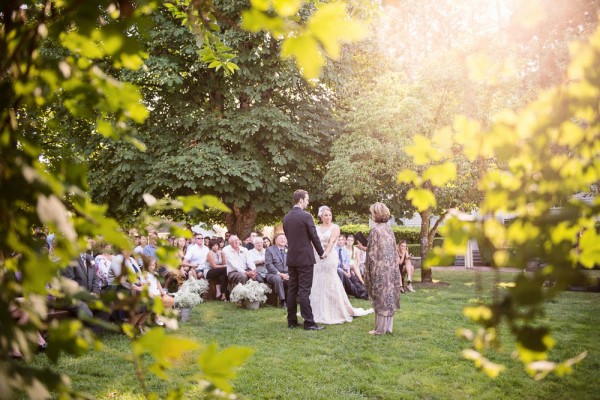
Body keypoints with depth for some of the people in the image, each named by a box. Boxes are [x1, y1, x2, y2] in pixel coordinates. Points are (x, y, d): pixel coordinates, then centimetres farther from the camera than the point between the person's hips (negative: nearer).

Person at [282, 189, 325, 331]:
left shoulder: (286, 217, 8)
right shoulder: (306, 216, -12)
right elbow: (314, 237, -7)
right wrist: (321, 253, 7)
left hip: (291, 258, 7)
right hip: (305, 258, -6)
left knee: (292, 289, 9)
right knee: (304, 290, -6)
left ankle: (291, 321, 14)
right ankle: (309, 322, -3)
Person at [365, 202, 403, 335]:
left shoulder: (375, 230, -14)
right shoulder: (389, 229, 7)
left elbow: (372, 253, -14)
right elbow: (394, 251, 11)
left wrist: (368, 271, -7)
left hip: (379, 269, -7)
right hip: (391, 268, 7)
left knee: (380, 298, 0)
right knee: (389, 297, 11)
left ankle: (380, 328, 6)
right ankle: (388, 326, 18)